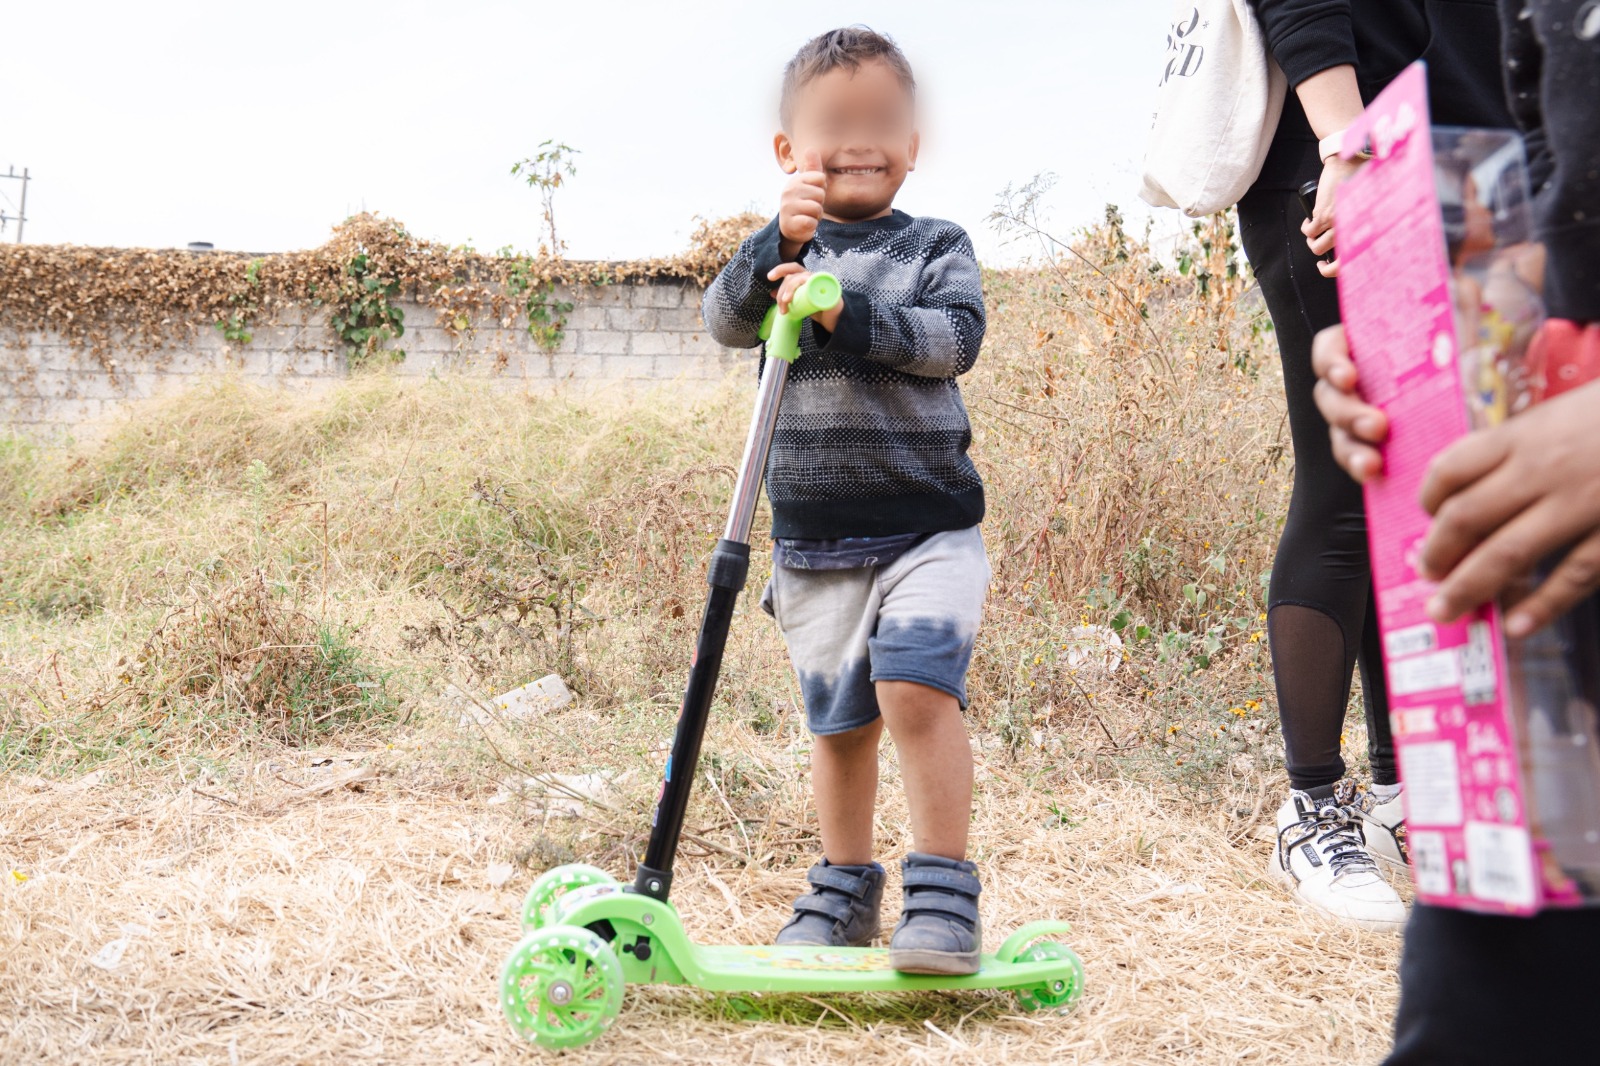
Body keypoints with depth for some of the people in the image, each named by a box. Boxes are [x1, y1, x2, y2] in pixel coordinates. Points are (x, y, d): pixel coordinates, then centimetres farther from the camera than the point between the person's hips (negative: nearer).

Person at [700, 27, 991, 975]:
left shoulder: (938, 247, 4)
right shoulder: (782, 253, 7)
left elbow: (957, 337, -12)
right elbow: (726, 323, -10)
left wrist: (844, 317, -21)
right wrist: (779, 246, -26)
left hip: (929, 524, -2)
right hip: (813, 540, 2)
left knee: (918, 683, -21)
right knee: (838, 718, 11)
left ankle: (945, 891, -7)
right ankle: (846, 890, 28)